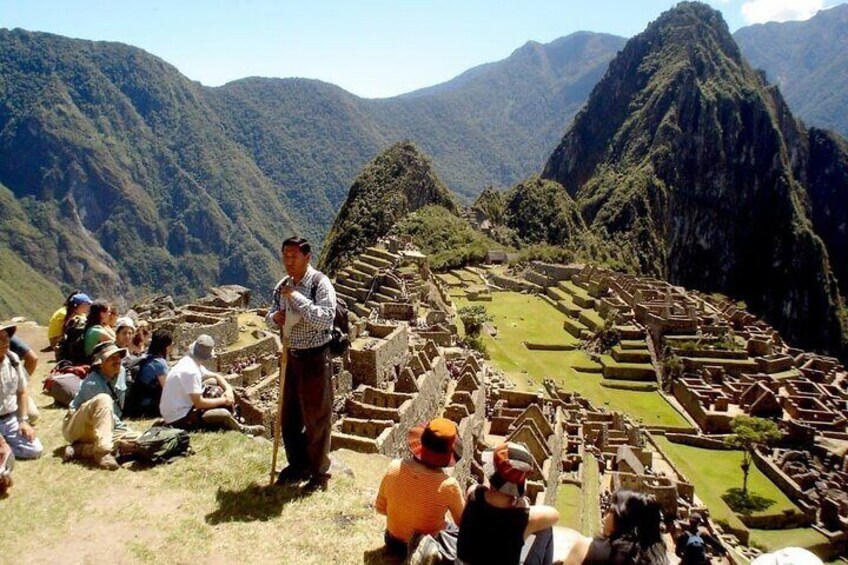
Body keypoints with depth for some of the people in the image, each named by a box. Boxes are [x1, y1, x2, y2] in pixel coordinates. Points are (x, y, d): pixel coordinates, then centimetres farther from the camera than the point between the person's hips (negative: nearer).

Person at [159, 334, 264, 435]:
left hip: (184, 406, 10)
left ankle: (232, 424, 11)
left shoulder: (191, 362, 3)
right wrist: (223, 400, -12)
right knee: (224, 415, -21)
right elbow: (199, 403, -25)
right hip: (178, 418, -10)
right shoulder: (190, 371, -26)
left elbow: (215, 376, 15)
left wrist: (229, 389, -2)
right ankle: (241, 430, 11)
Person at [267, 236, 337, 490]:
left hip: (315, 358, -7)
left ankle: (319, 471, 26)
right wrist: (274, 317, -8)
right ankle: (297, 465, 38)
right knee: (289, 417, 18)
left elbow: (325, 319, -30)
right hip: (291, 356, 7)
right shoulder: (282, 285, 4)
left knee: (316, 418, 6)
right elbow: (270, 315, 16)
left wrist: (296, 297, -29)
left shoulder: (320, 283, -17)